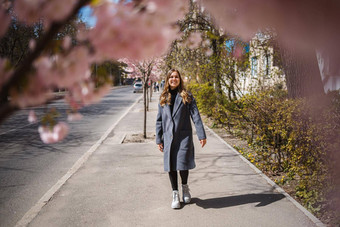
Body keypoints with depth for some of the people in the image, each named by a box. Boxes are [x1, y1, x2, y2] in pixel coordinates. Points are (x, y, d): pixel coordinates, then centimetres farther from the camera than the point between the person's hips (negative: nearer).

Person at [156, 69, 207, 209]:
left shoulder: (187, 97, 3)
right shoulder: (163, 99, 11)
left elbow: (196, 116, -1)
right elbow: (159, 120, 13)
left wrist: (202, 135, -8)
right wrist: (158, 139, 10)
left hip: (184, 136, -2)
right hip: (168, 138, 3)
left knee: (183, 164, -8)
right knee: (171, 166, 4)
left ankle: (185, 187, 23)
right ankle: (175, 195, 19)